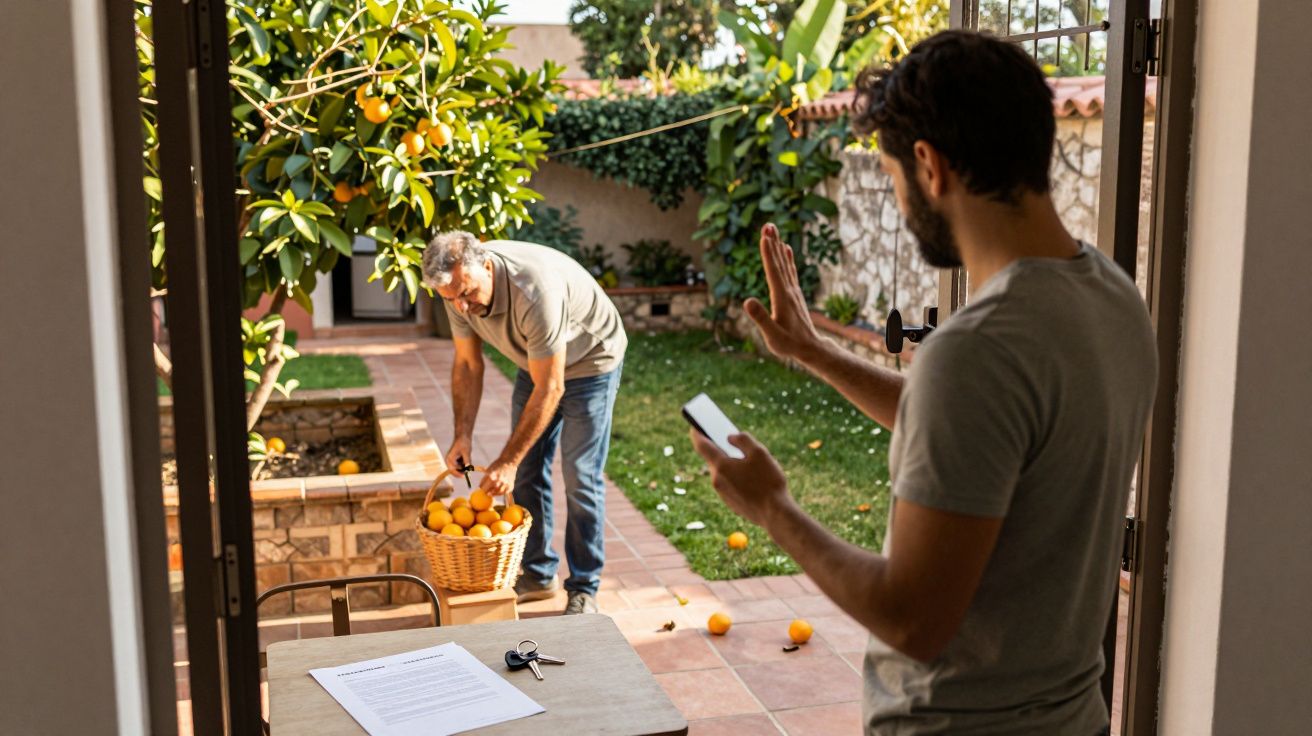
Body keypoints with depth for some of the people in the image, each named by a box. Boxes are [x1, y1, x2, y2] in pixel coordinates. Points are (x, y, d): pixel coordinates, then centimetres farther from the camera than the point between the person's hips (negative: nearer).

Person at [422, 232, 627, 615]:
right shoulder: (461, 288, -19)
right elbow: (467, 364, -4)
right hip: (535, 363, 7)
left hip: (590, 361, -7)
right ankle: (538, 574, 20)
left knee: (581, 478, -7)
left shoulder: (534, 291, -41)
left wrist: (507, 461, -31)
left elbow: (550, 389, -34)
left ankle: (583, 589, 4)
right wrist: (463, 435, -12)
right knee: (527, 471, 6)